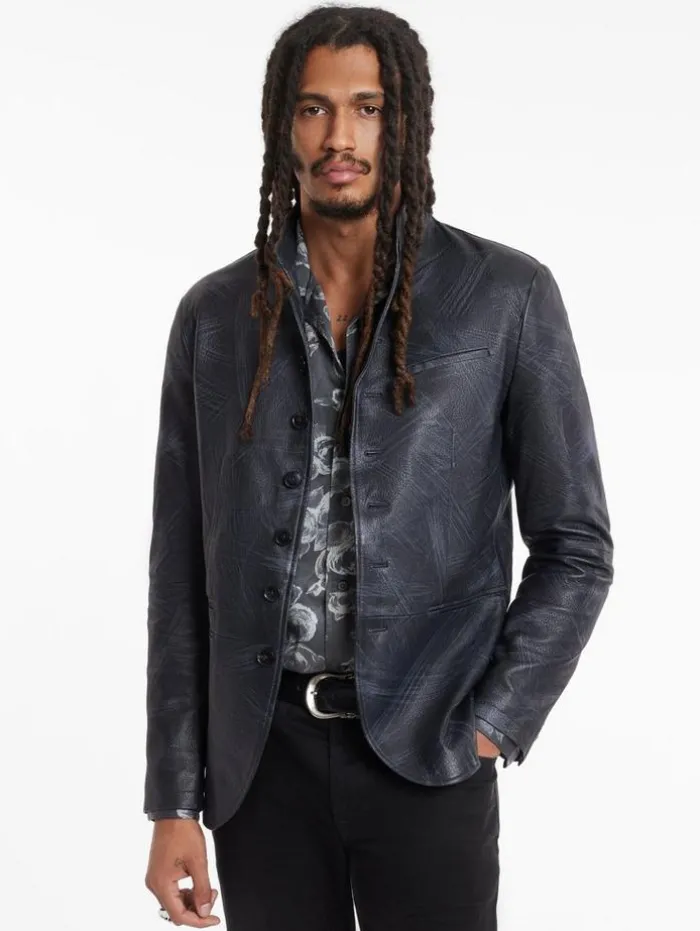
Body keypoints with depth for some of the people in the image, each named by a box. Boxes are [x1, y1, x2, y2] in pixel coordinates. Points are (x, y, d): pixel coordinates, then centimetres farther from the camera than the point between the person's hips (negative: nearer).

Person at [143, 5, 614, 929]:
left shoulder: (506, 296, -3)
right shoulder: (214, 315, 4)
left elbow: (576, 545, 0)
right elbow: (182, 571, 6)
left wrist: (485, 729, -9)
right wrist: (175, 803, 3)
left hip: (423, 754, -2)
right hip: (263, 755, 2)